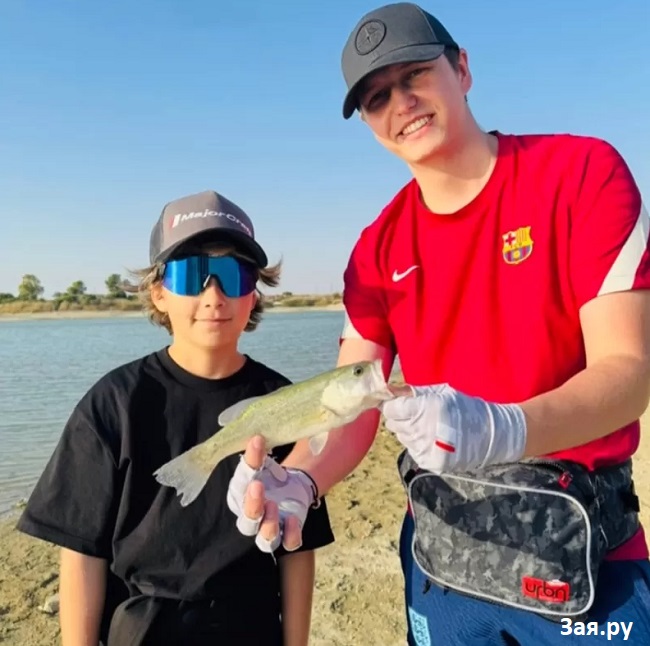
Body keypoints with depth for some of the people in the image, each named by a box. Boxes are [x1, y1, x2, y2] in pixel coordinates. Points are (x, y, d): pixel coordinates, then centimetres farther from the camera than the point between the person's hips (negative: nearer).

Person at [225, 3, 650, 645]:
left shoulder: (583, 172, -11)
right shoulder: (378, 250, 0)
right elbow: (352, 407, -6)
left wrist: (504, 431, -37)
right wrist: (295, 481, -26)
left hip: (582, 553, -3)